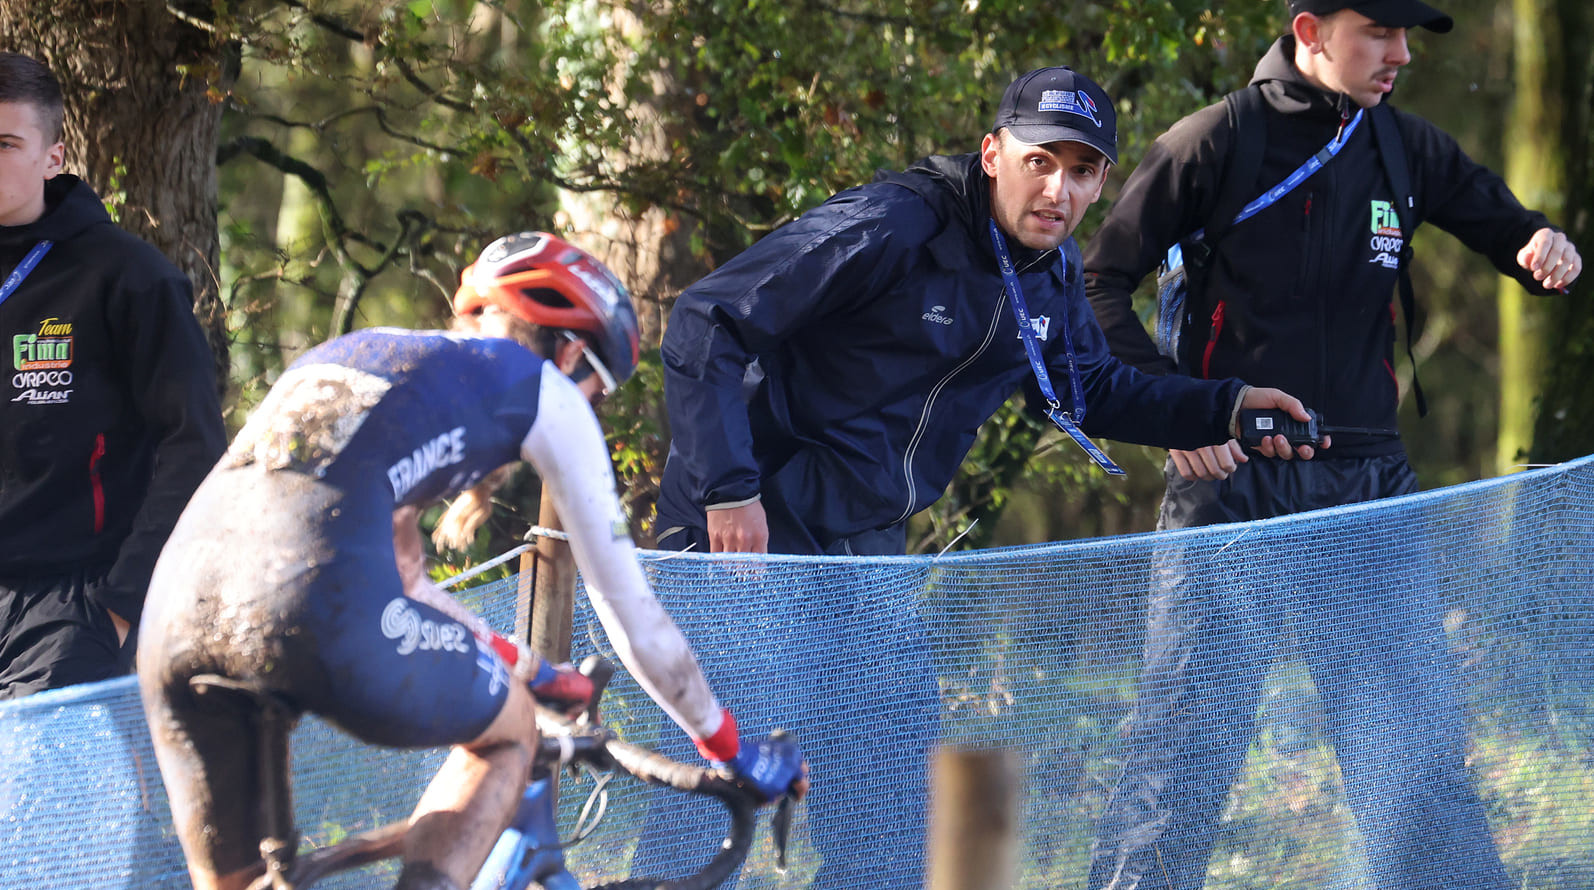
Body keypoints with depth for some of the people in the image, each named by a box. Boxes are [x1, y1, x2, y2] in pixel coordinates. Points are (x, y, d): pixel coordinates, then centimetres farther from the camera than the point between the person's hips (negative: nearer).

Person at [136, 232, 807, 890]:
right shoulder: (544, 392, 20)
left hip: (177, 607, 5)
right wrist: (732, 748, 38)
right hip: (318, 612, -5)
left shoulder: (356, 351, 38)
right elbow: (629, 609, 25)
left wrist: (524, 668, 62)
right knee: (508, 734, 25)